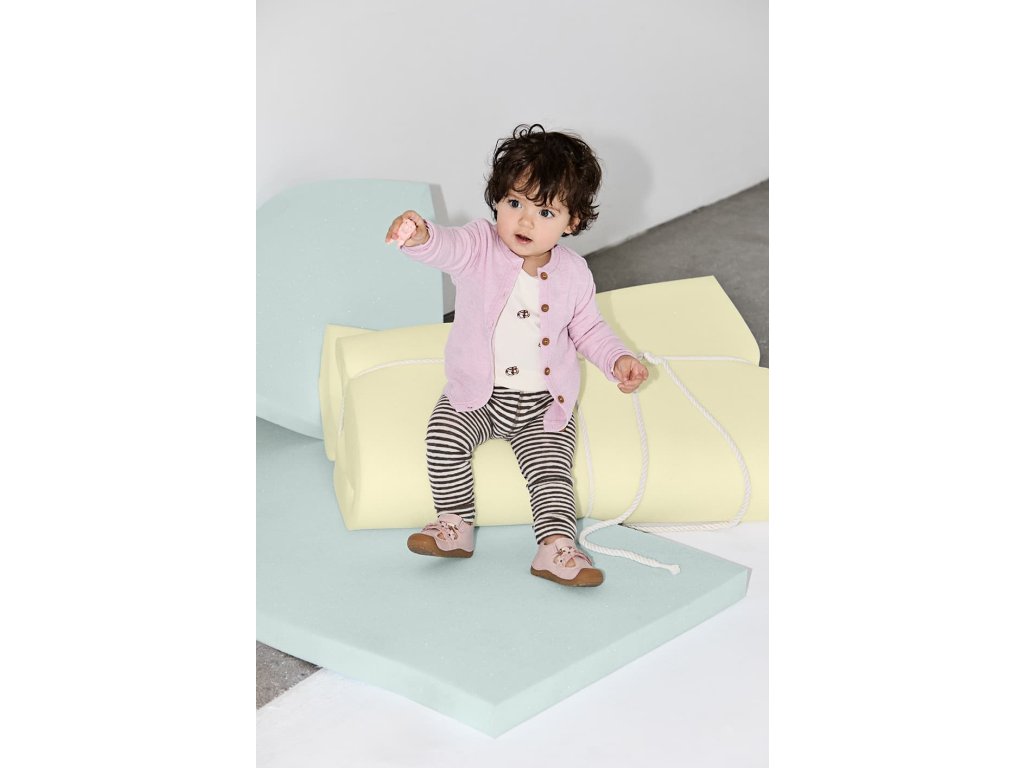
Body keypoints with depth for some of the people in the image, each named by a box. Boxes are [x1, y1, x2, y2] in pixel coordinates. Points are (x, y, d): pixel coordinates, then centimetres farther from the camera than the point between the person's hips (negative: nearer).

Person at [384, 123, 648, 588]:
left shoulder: (573, 273, -2)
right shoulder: (480, 248, -10)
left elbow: (587, 328, 13)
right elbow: (447, 246, -33)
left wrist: (617, 359, -4)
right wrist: (420, 236, -57)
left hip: (544, 404, 1)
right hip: (475, 393, 0)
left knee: (551, 468, -14)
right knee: (444, 437, -20)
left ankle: (556, 550, -7)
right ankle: (456, 526, -6)